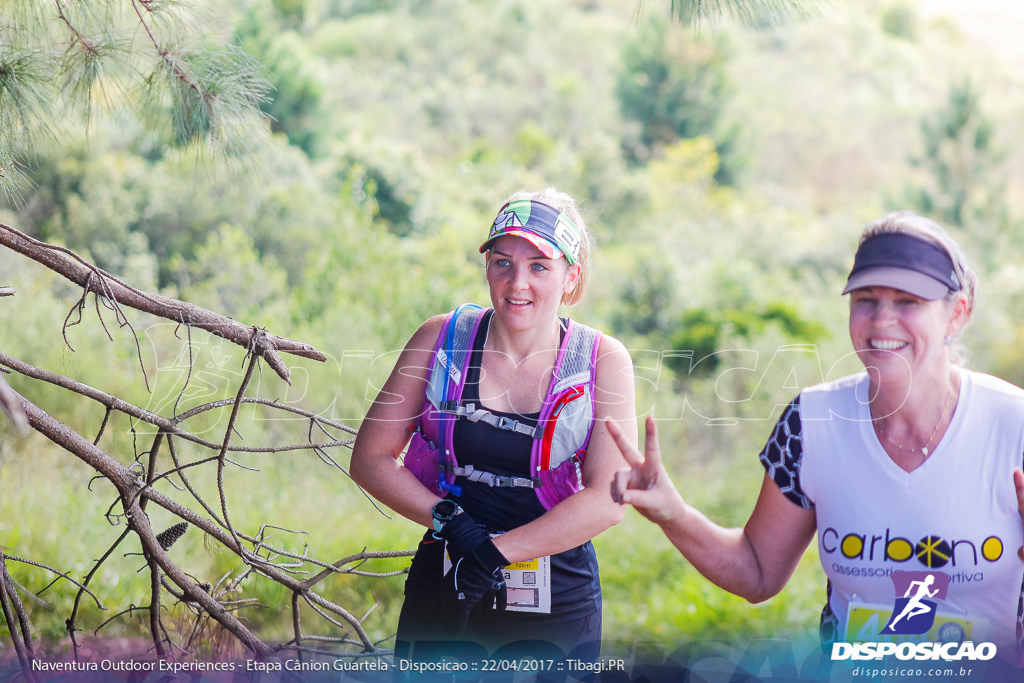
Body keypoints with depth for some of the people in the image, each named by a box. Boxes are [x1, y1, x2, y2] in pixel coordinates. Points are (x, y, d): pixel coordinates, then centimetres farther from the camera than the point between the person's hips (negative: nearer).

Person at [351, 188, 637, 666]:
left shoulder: (603, 360, -6)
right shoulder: (440, 339, -2)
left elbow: (607, 500, -13)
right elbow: (370, 458, 1)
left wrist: (497, 550, -18)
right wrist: (449, 521, -13)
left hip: (556, 606, -1)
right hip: (442, 594, 1)